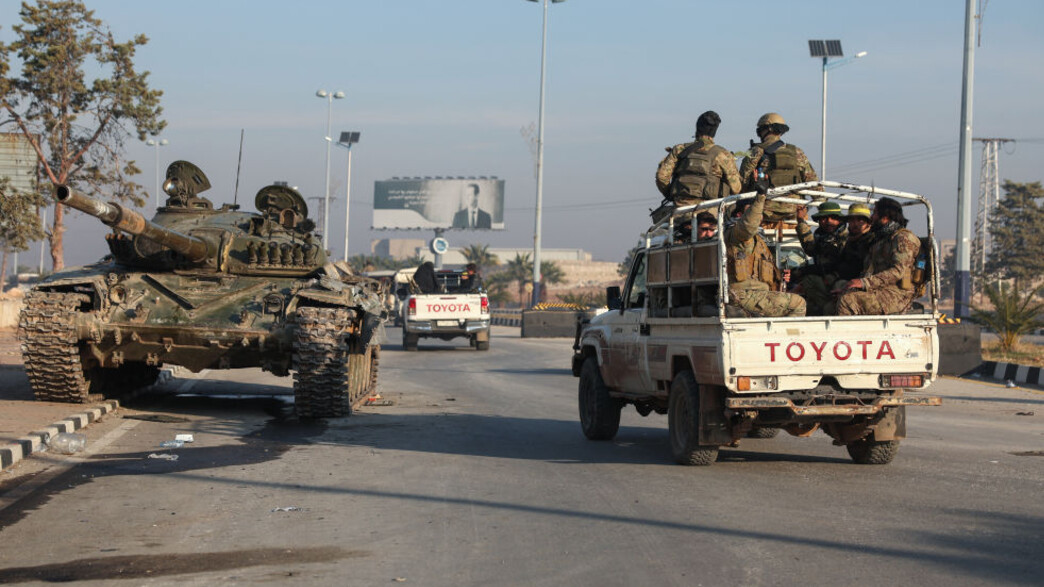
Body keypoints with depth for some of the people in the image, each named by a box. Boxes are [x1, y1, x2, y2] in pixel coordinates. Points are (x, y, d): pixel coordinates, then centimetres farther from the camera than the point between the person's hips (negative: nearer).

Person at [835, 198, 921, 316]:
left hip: (896, 295, -9)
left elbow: (898, 271, -18)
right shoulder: (880, 239, 27)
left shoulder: (903, 238, -3)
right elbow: (869, 272, 23)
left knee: (847, 301, -30)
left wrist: (865, 282, -26)